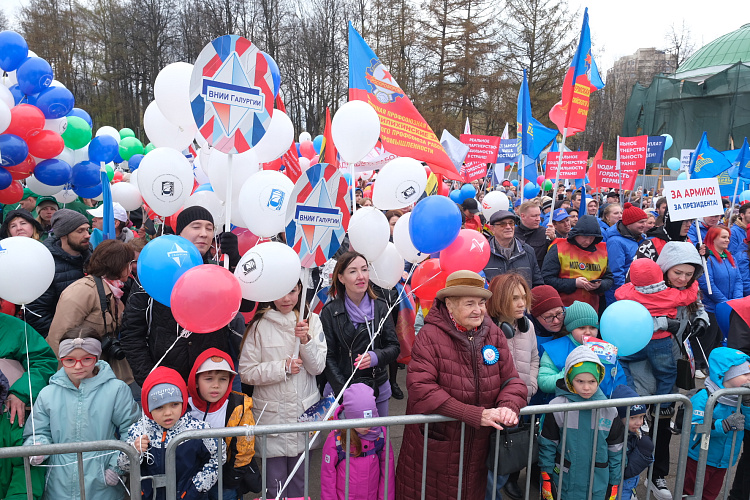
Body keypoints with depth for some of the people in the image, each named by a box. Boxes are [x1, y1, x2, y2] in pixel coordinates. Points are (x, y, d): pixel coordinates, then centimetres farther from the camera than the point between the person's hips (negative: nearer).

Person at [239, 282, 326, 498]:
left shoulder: (312, 321, 0)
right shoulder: (259, 326, -7)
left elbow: (318, 367, -3)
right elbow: (246, 372, -8)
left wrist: (306, 340, -18)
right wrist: (283, 367, -16)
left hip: (304, 411, 2)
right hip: (271, 414, -2)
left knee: (299, 478, 17)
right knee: (275, 482, 9)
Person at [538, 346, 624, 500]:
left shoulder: (609, 410, -3)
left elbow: (615, 448, 7)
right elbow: (547, 445, -3)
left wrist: (614, 484, 9)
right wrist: (546, 479, -2)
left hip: (598, 487, 2)